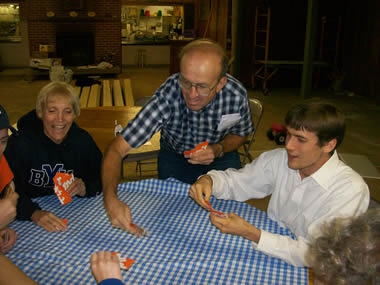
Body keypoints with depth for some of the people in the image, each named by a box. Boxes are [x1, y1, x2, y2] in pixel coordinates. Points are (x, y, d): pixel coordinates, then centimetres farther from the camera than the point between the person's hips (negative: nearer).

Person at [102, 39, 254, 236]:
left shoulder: (237, 95, -31)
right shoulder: (167, 96, -38)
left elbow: (240, 134, -6)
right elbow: (117, 149, -37)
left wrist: (218, 150, -28)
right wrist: (110, 198, -54)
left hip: (220, 153, 1)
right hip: (175, 155, -1)